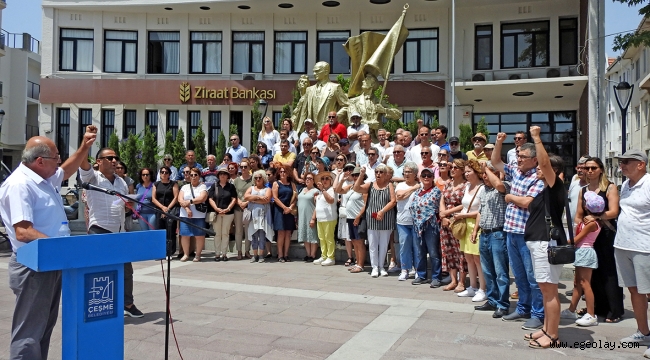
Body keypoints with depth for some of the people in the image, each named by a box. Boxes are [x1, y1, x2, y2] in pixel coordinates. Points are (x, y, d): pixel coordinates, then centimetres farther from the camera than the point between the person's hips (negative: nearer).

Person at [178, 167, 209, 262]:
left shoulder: (203, 186, 6)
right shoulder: (184, 187, 15)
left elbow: (202, 198, -11)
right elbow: (180, 200, 3)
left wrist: (189, 202, -13)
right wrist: (187, 208, -12)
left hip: (199, 215, -3)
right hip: (185, 215, 3)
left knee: (199, 235, -2)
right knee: (185, 235, 2)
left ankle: (198, 255, 9)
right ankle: (186, 254, 14)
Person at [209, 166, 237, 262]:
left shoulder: (231, 186, 6)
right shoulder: (214, 186, 7)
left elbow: (234, 199, 2)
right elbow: (210, 199, 2)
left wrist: (227, 209, -11)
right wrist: (217, 209, -11)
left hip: (228, 213, 0)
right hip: (216, 213, 1)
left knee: (225, 233, 2)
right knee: (217, 234, 2)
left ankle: (224, 254, 7)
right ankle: (217, 254, 7)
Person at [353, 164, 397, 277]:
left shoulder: (389, 185, 3)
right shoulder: (370, 185, 8)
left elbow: (393, 201, -6)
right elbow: (356, 188, -3)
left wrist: (382, 211, -15)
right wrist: (361, 174, -10)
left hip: (386, 220, -1)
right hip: (372, 219, 1)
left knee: (383, 244, 7)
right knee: (372, 244, 3)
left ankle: (381, 267, 19)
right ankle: (374, 267, 12)